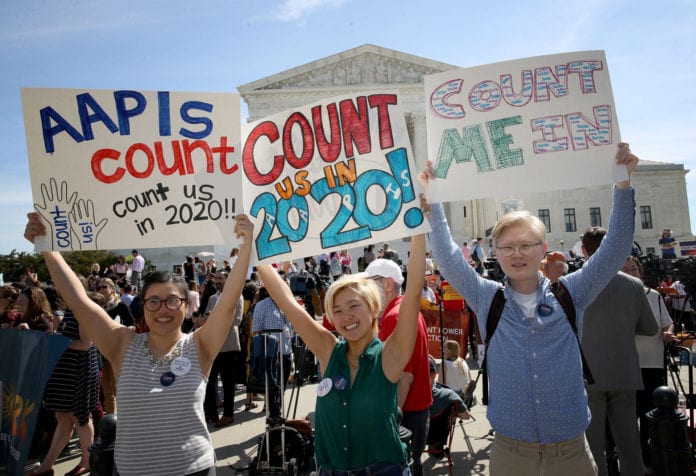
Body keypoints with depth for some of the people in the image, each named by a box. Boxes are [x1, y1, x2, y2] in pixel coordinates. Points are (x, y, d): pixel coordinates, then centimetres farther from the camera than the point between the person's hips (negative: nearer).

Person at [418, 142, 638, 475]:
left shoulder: (570, 294, -1)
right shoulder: (486, 299, -2)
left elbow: (615, 249, -5)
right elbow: (449, 259, -10)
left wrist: (623, 186, -14)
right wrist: (432, 204, -19)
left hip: (571, 445, 1)